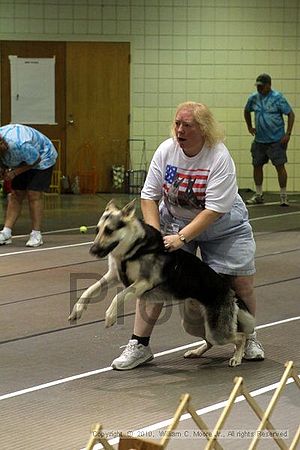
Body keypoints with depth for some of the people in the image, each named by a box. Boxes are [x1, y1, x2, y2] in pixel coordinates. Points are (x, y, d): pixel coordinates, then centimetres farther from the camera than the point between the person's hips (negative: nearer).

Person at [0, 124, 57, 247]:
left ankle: (36, 235, -12)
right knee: (15, 194, 0)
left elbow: (35, 160, -26)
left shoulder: (19, 145, -43)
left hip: (41, 159, -7)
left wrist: (15, 172, -25)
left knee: (33, 194, -16)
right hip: (23, 161, 7)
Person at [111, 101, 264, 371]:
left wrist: (181, 238, -34)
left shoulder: (219, 157, -26)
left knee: (242, 282, -5)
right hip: (175, 221, 2)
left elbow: (214, 209, -29)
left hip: (223, 228, -2)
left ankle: (248, 338, 24)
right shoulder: (166, 151, -14)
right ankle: (139, 345, -6)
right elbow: (149, 196, -8)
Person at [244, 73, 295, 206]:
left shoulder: (277, 98, -9)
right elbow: (246, 111, 25)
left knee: (280, 166, -6)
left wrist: (288, 134, -13)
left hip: (276, 140, -5)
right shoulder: (253, 98, 5)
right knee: (257, 165, 7)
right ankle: (258, 195, 19)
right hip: (259, 140, 5)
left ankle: (283, 196, 1)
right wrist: (250, 127, 17)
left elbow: (290, 114, -8)